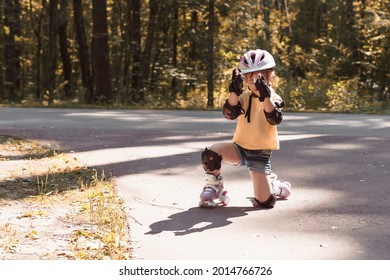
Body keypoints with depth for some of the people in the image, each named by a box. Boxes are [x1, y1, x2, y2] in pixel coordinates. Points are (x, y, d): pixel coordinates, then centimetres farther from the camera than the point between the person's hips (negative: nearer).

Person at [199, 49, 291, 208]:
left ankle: (275, 187, 29)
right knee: (210, 154, -29)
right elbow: (229, 114, -17)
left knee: (265, 202, -8)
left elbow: (275, 119, -26)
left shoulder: (274, 99, -5)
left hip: (260, 153, -2)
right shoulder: (244, 97, 1)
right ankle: (214, 186, -1)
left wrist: (265, 96, -40)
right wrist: (235, 91, -32)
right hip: (240, 147, 2)